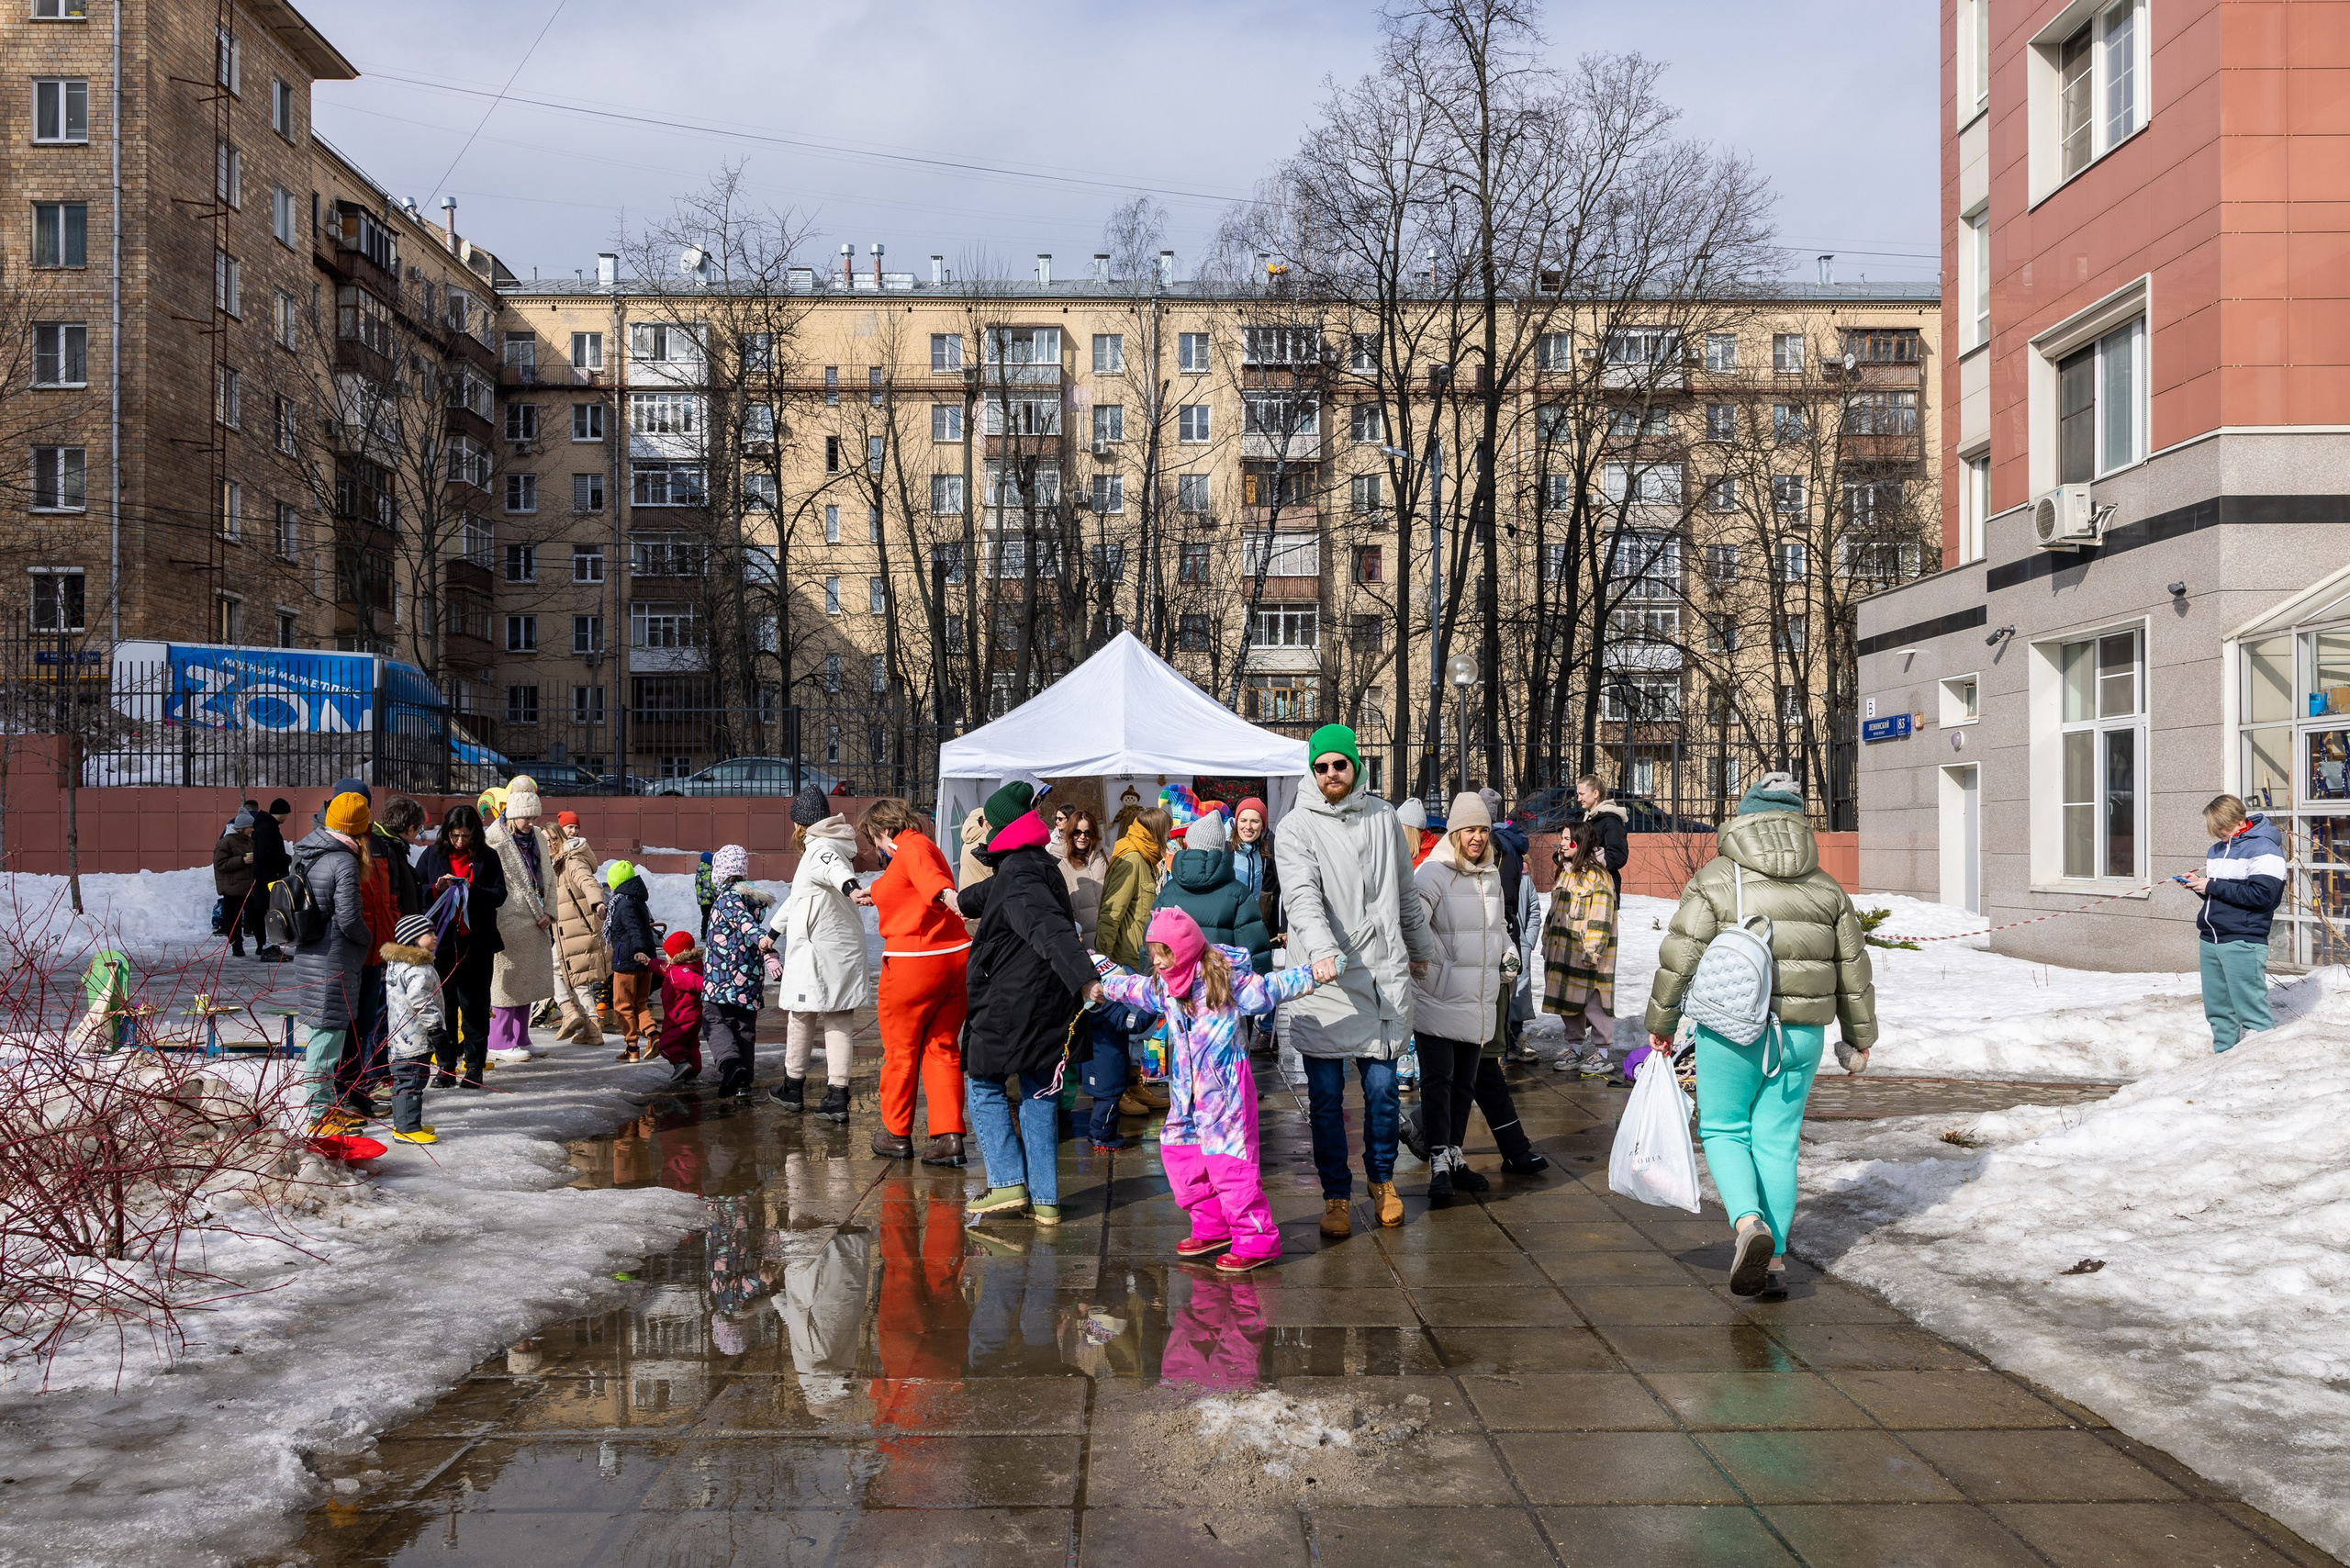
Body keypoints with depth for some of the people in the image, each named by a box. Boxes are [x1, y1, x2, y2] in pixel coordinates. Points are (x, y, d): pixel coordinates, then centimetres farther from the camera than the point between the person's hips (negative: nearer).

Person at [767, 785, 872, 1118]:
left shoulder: (818, 850, -10)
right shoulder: (828, 848, 20)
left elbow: (834, 869, -36)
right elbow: (799, 896, 31)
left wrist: (850, 888, -58)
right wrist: (774, 930, 41)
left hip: (814, 953, -8)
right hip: (845, 953, 8)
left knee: (801, 1020, 9)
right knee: (839, 1025, 4)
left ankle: (793, 1088, 23)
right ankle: (837, 1096, 0)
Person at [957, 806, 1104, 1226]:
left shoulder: (1017, 878, -17)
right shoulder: (1039, 869, 13)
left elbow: (1049, 929, -34)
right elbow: (991, 891, 37)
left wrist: (1084, 978, -48)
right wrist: (962, 899, 56)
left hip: (1011, 1005, -9)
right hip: (1051, 1005, 9)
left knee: (984, 1085, 8)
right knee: (1040, 1094, 13)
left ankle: (1008, 1184, 0)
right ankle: (1045, 1199, 13)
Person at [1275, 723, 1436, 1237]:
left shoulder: (1383, 818, 10)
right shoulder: (1297, 827, -3)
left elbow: (1405, 892, 22)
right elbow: (1302, 896, -18)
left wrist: (1422, 949, 29)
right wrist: (1324, 952, -33)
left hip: (1383, 974, 3)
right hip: (1323, 982, -2)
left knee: (1382, 1087, 6)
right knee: (1326, 1096, 3)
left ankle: (1382, 1179, 27)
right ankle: (1336, 1195, 17)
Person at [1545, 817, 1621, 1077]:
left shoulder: (1596, 875, -12)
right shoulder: (1565, 872, 17)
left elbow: (1600, 917, -16)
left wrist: (1592, 950, -20)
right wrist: (1547, 943, 21)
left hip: (1585, 952, -9)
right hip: (1562, 950, 9)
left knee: (1592, 1000, -4)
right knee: (1567, 999, 13)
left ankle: (1603, 1053, 5)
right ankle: (1575, 1048, 24)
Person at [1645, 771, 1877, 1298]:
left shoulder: (1716, 878, -4)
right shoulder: (1827, 887, 8)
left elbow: (1680, 957, -9)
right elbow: (1853, 968, 13)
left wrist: (1660, 1024, 1)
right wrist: (1858, 1038, 24)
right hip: (1801, 1036, 3)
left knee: (1724, 1130, 10)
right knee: (1777, 1141, 12)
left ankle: (1748, 1221, -13)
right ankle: (1773, 1253, 14)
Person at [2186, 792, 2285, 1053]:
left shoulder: (2263, 849, -8)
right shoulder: (2217, 849, 17)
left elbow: (2261, 894, -18)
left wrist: (2213, 887, -14)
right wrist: (2198, 884, 3)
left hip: (2242, 942, -8)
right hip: (2209, 940, 8)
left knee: (2251, 1012, -8)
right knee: (2218, 1010, 12)